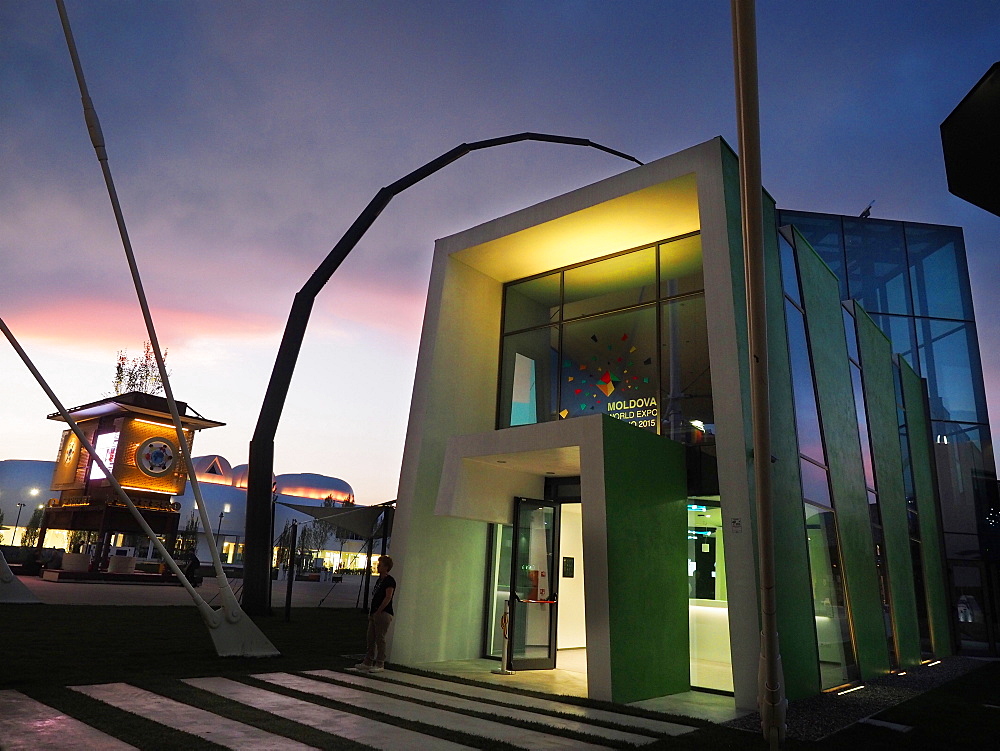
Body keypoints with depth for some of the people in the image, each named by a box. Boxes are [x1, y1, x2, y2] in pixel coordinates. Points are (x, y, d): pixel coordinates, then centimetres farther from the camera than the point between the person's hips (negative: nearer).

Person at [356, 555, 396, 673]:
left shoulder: (389, 581, -12)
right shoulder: (379, 579, 16)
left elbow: (388, 597, -19)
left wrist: (378, 611, -18)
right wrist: (371, 611, 12)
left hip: (383, 613, -9)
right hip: (374, 614, 9)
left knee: (380, 639, -4)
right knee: (371, 639, 12)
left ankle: (380, 664, 4)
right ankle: (368, 663, 20)